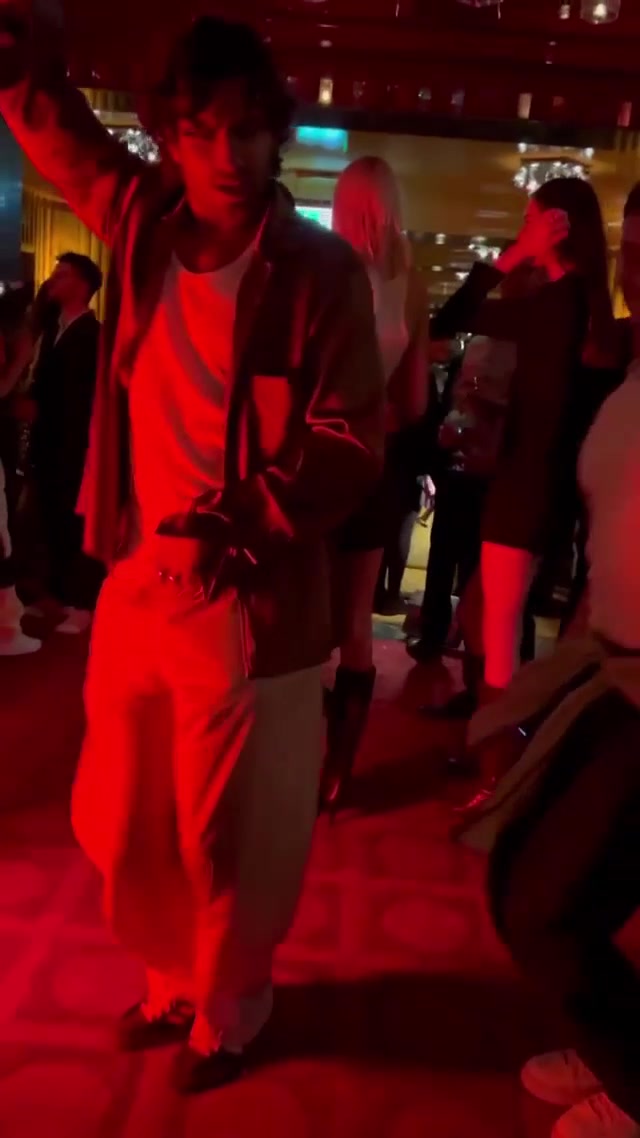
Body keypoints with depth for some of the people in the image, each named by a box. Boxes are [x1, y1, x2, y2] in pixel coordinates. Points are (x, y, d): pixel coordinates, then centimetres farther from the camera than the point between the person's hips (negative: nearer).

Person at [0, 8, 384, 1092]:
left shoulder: (320, 269, -10)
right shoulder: (140, 219, 3)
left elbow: (350, 440, -11)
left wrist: (239, 527, -23)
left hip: (247, 603, -5)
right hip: (137, 582, 5)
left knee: (227, 841, 10)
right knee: (121, 824, 18)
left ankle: (226, 1015, 39)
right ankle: (175, 980, 46)